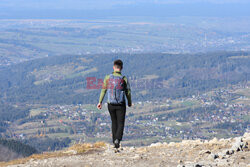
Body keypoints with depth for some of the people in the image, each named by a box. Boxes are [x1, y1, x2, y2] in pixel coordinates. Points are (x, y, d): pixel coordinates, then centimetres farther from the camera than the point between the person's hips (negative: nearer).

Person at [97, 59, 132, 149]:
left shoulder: (107, 77, -4)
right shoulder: (124, 79, -9)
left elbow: (103, 90, -6)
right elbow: (128, 92, -2)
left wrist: (100, 102, -1)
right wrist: (130, 102, 15)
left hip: (111, 104, 2)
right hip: (121, 105, -2)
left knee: (114, 122, 20)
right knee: (121, 124, 2)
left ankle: (115, 140, 24)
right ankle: (117, 139, -21)